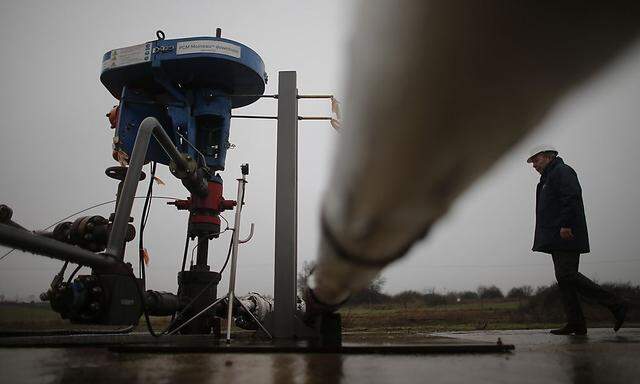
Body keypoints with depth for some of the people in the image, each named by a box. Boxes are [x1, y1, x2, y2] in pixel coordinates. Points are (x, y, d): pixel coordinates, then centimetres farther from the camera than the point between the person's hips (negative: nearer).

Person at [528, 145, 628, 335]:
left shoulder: (562, 171, -3)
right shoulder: (548, 178, 27)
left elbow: (572, 197, -18)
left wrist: (565, 225, -24)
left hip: (566, 235, -10)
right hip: (557, 240, 10)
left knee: (568, 276, -15)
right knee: (564, 278, 5)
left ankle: (616, 305, -7)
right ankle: (576, 324, 6)